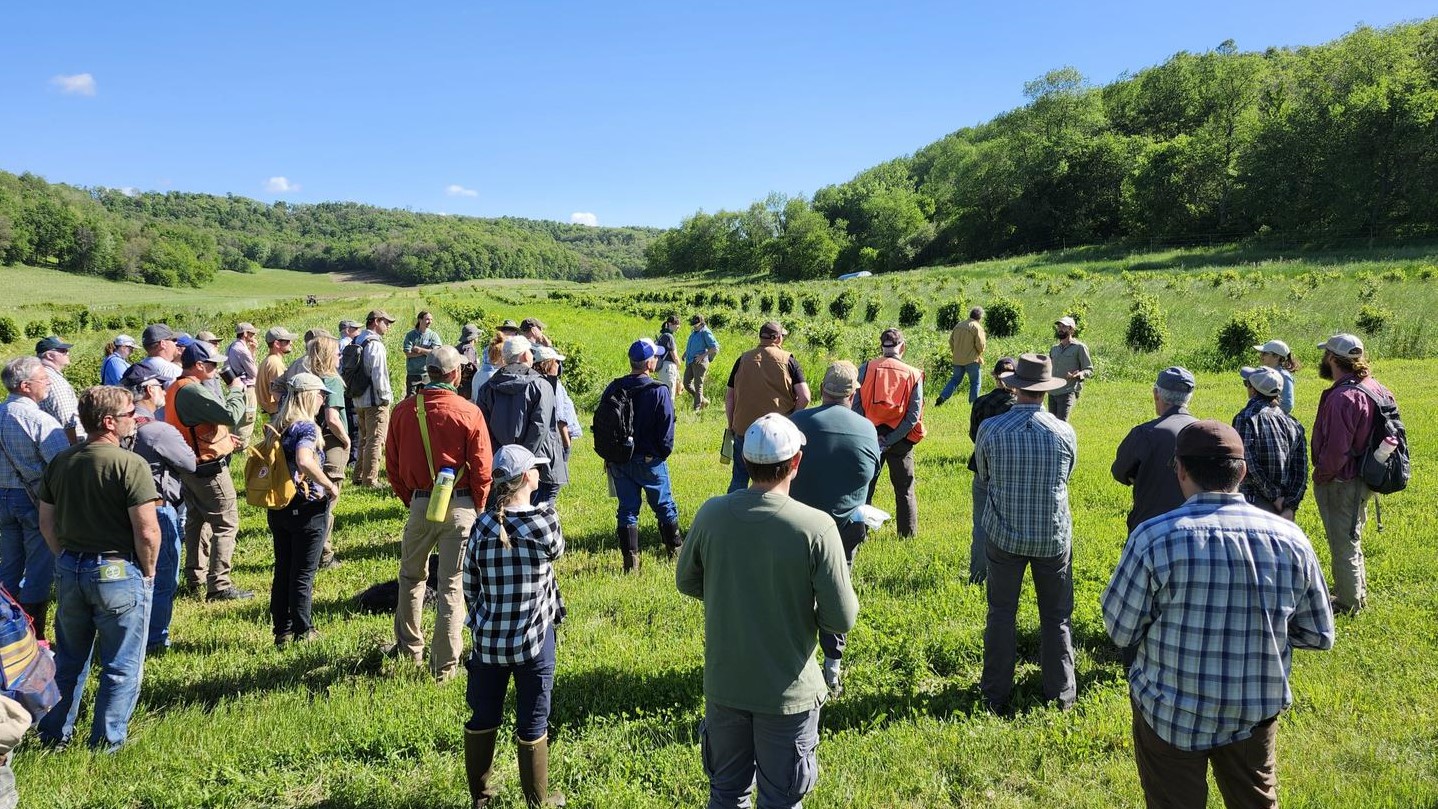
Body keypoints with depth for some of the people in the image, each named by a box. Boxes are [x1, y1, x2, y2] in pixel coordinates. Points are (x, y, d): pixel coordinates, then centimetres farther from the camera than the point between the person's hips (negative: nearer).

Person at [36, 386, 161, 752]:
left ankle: (54, 735, 33)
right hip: (118, 571, -6)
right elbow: (147, 532, -21)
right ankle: (107, 741, 18)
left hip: (69, 570, 7)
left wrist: (69, 559, 20)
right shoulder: (130, 464, -18)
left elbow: (46, 523, 10)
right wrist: (147, 571, -5)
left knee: (69, 659, 23)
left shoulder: (60, 463, 3)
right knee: (121, 666, 10)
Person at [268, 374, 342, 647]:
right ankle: (302, 633, 13)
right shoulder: (306, 427, -17)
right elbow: (304, 462, -34)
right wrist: (330, 487, -23)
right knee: (303, 575, 4)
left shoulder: (278, 426, 6)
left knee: (282, 571, 14)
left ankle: (282, 631, 22)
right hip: (306, 509, -7)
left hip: (278, 509, 7)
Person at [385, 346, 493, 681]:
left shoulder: (403, 410, -2)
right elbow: (481, 468, -8)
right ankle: (444, 666, 11)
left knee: (412, 577, 22)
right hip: (459, 506, -2)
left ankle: (410, 649, 35)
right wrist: (477, 505, 9)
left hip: (420, 503, 2)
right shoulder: (469, 413, -10)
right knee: (451, 586, 5)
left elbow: (392, 463, 5)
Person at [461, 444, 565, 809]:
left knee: (483, 717, 18)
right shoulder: (545, 519, -15)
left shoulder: (482, 526, -6)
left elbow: (469, 587, 1)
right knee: (532, 723, 10)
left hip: (488, 640, 3)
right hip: (534, 640, -3)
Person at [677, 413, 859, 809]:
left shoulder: (711, 514, -13)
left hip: (723, 684, 3)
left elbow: (686, 582, 4)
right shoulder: (816, 527, -22)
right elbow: (842, 619, -17)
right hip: (787, 693, -3)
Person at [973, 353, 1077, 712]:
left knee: (1001, 614, 12)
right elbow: (1066, 477, 7)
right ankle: (1061, 694, 24)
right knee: (1056, 617, 15)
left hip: (1005, 535, 0)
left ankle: (996, 696, 19)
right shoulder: (1064, 432, -12)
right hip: (1054, 537, 0)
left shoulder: (990, 429, -14)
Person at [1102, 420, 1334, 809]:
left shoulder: (1154, 539, -22)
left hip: (1172, 715, -3)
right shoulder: (1290, 538, -11)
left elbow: (1120, 630, -13)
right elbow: (1318, 635, 0)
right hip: (1257, 713, 3)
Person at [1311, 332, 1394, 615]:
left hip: (1341, 483, -10)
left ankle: (1348, 604, 18)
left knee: (1343, 544, 5)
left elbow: (1336, 449, -28)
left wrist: (1321, 476, -12)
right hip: (1364, 479, 10)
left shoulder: (1343, 397, -27)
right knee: (1352, 539, 24)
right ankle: (1359, 594, 38)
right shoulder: (1375, 388, 4)